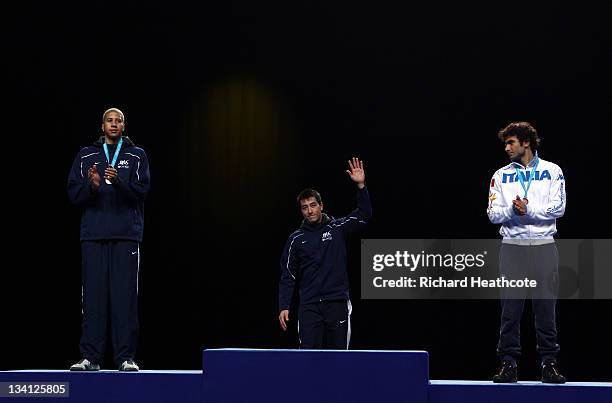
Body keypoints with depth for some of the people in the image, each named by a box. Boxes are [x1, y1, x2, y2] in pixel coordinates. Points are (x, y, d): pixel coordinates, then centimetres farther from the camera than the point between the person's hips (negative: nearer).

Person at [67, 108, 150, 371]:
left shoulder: (137, 156, 10)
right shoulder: (86, 157, 14)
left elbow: (141, 191, -3)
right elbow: (73, 195, 6)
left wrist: (118, 181, -21)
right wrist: (91, 186, -14)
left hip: (126, 235, -1)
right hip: (93, 235, 1)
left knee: (125, 296, -4)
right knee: (93, 296, -1)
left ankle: (126, 357, -2)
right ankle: (90, 357, 1)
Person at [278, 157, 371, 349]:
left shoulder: (337, 228, 6)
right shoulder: (296, 239, 6)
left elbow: (364, 214, -6)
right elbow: (288, 277, 7)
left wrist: (361, 186, -18)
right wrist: (283, 307, -1)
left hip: (338, 303, 0)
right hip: (309, 306, 0)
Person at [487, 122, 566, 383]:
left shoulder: (552, 171, 7)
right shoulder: (501, 175, 13)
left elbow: (558, 207, -4)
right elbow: (493, 214, 4)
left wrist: (528, 209, -13)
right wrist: (513, 210, -15)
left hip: (544, 246, -1)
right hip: (512, 247, 2)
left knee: (545, 305, -2)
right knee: (510, 306, -2)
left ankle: (549, 363, 2)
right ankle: (508, 363, 2)